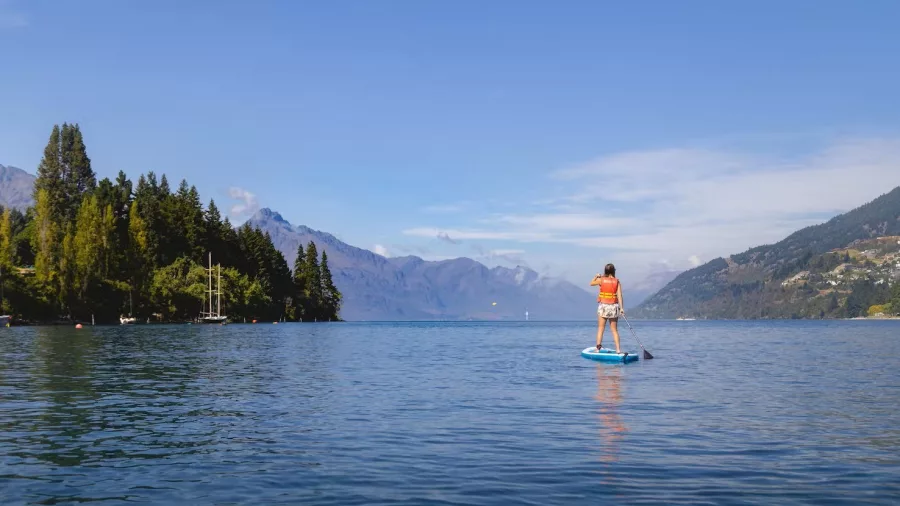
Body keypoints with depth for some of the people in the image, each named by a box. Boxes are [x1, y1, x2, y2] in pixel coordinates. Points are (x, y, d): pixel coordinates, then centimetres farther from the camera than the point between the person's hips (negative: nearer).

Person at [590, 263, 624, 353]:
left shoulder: (601, 280, -3)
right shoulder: (617, 281, -1)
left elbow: (591, 283, 14)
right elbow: (619, 295, -8)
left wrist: (596, 276, 32)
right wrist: (621, 308, -9)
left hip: (603, 306, -1)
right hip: (614, 307, 1)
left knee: (600, 329, 4)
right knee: (614, 330, 9)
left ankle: (598, 348, -2)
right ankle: (618, 349, 4)